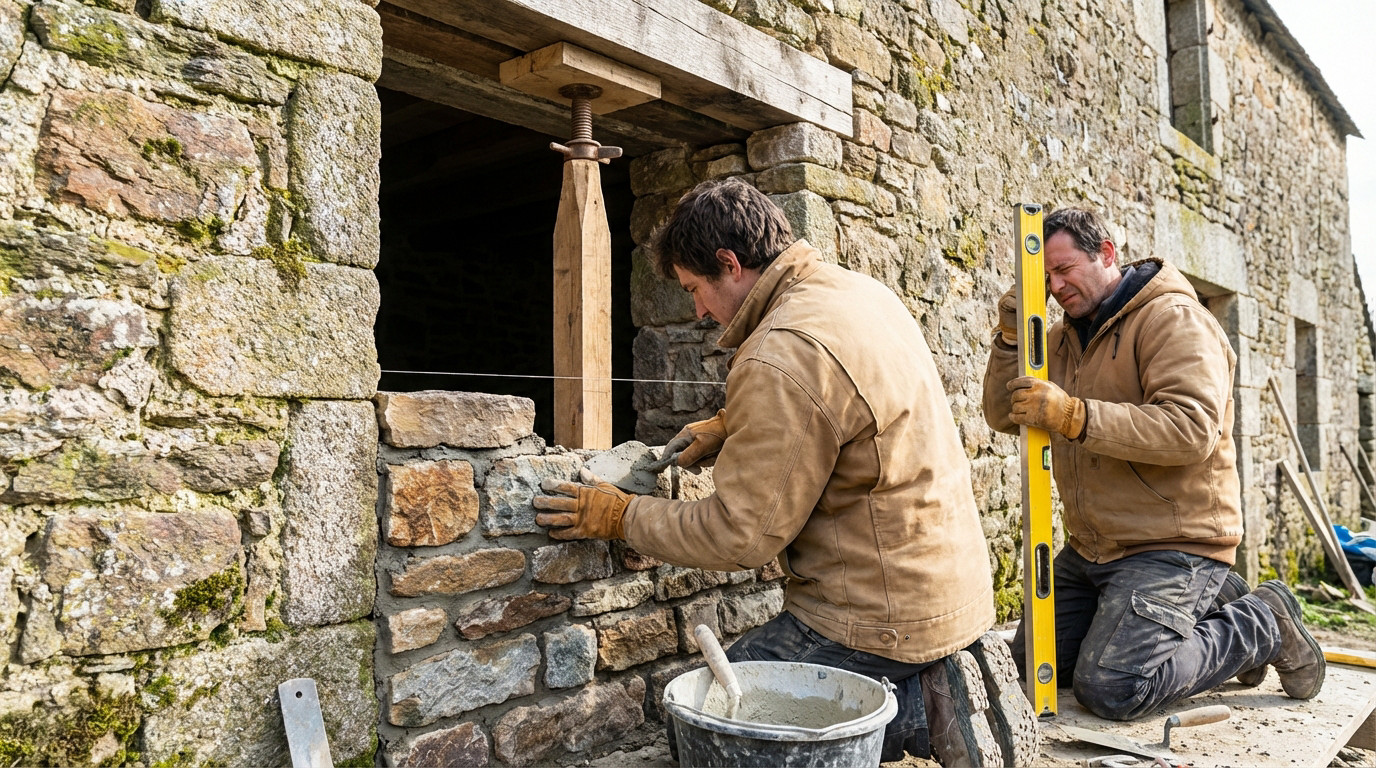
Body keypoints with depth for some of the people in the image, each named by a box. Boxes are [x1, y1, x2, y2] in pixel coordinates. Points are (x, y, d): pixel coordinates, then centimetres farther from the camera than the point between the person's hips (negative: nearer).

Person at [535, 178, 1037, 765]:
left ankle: (923, 707, -3)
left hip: (884, 615, -9)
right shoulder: (863, 292, 6)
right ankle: (933, 682, 10)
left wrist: (621, 517, -5)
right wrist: (730, 426, 14)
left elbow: (741, 535, -18)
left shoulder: (782, 358, -23)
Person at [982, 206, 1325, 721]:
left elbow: (1191, 430, -26)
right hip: (1090, 547, 9)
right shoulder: (1065, 337, 12)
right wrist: (1010, 338, -8)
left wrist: (1073, 415, -32)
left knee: (1110, 689, -19)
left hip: (1172, 544, -8)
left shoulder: (1174, 318, -12)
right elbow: (1003, 417, 7)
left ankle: (1262, 626, 6)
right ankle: (1206, 606, 19)